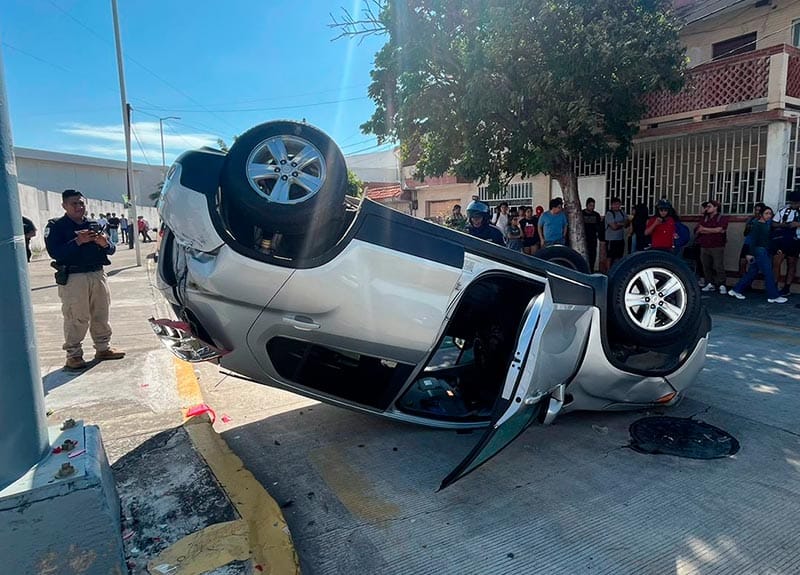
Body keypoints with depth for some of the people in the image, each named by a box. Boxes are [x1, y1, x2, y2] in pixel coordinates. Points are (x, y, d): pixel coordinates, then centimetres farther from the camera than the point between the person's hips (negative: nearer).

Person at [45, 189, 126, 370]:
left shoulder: (94, 225, 14)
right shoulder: (56, 226, -1)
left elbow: (112, 249, 13)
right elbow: (54, 252, -13)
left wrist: (105, 243, -9)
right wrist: (77, 242, -22)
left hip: (98, 274, 5)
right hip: (73, 278, -5)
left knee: (101, 315, 11)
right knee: (76, 319, -5)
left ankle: (103, 348, 23)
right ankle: (73, 355, 4)